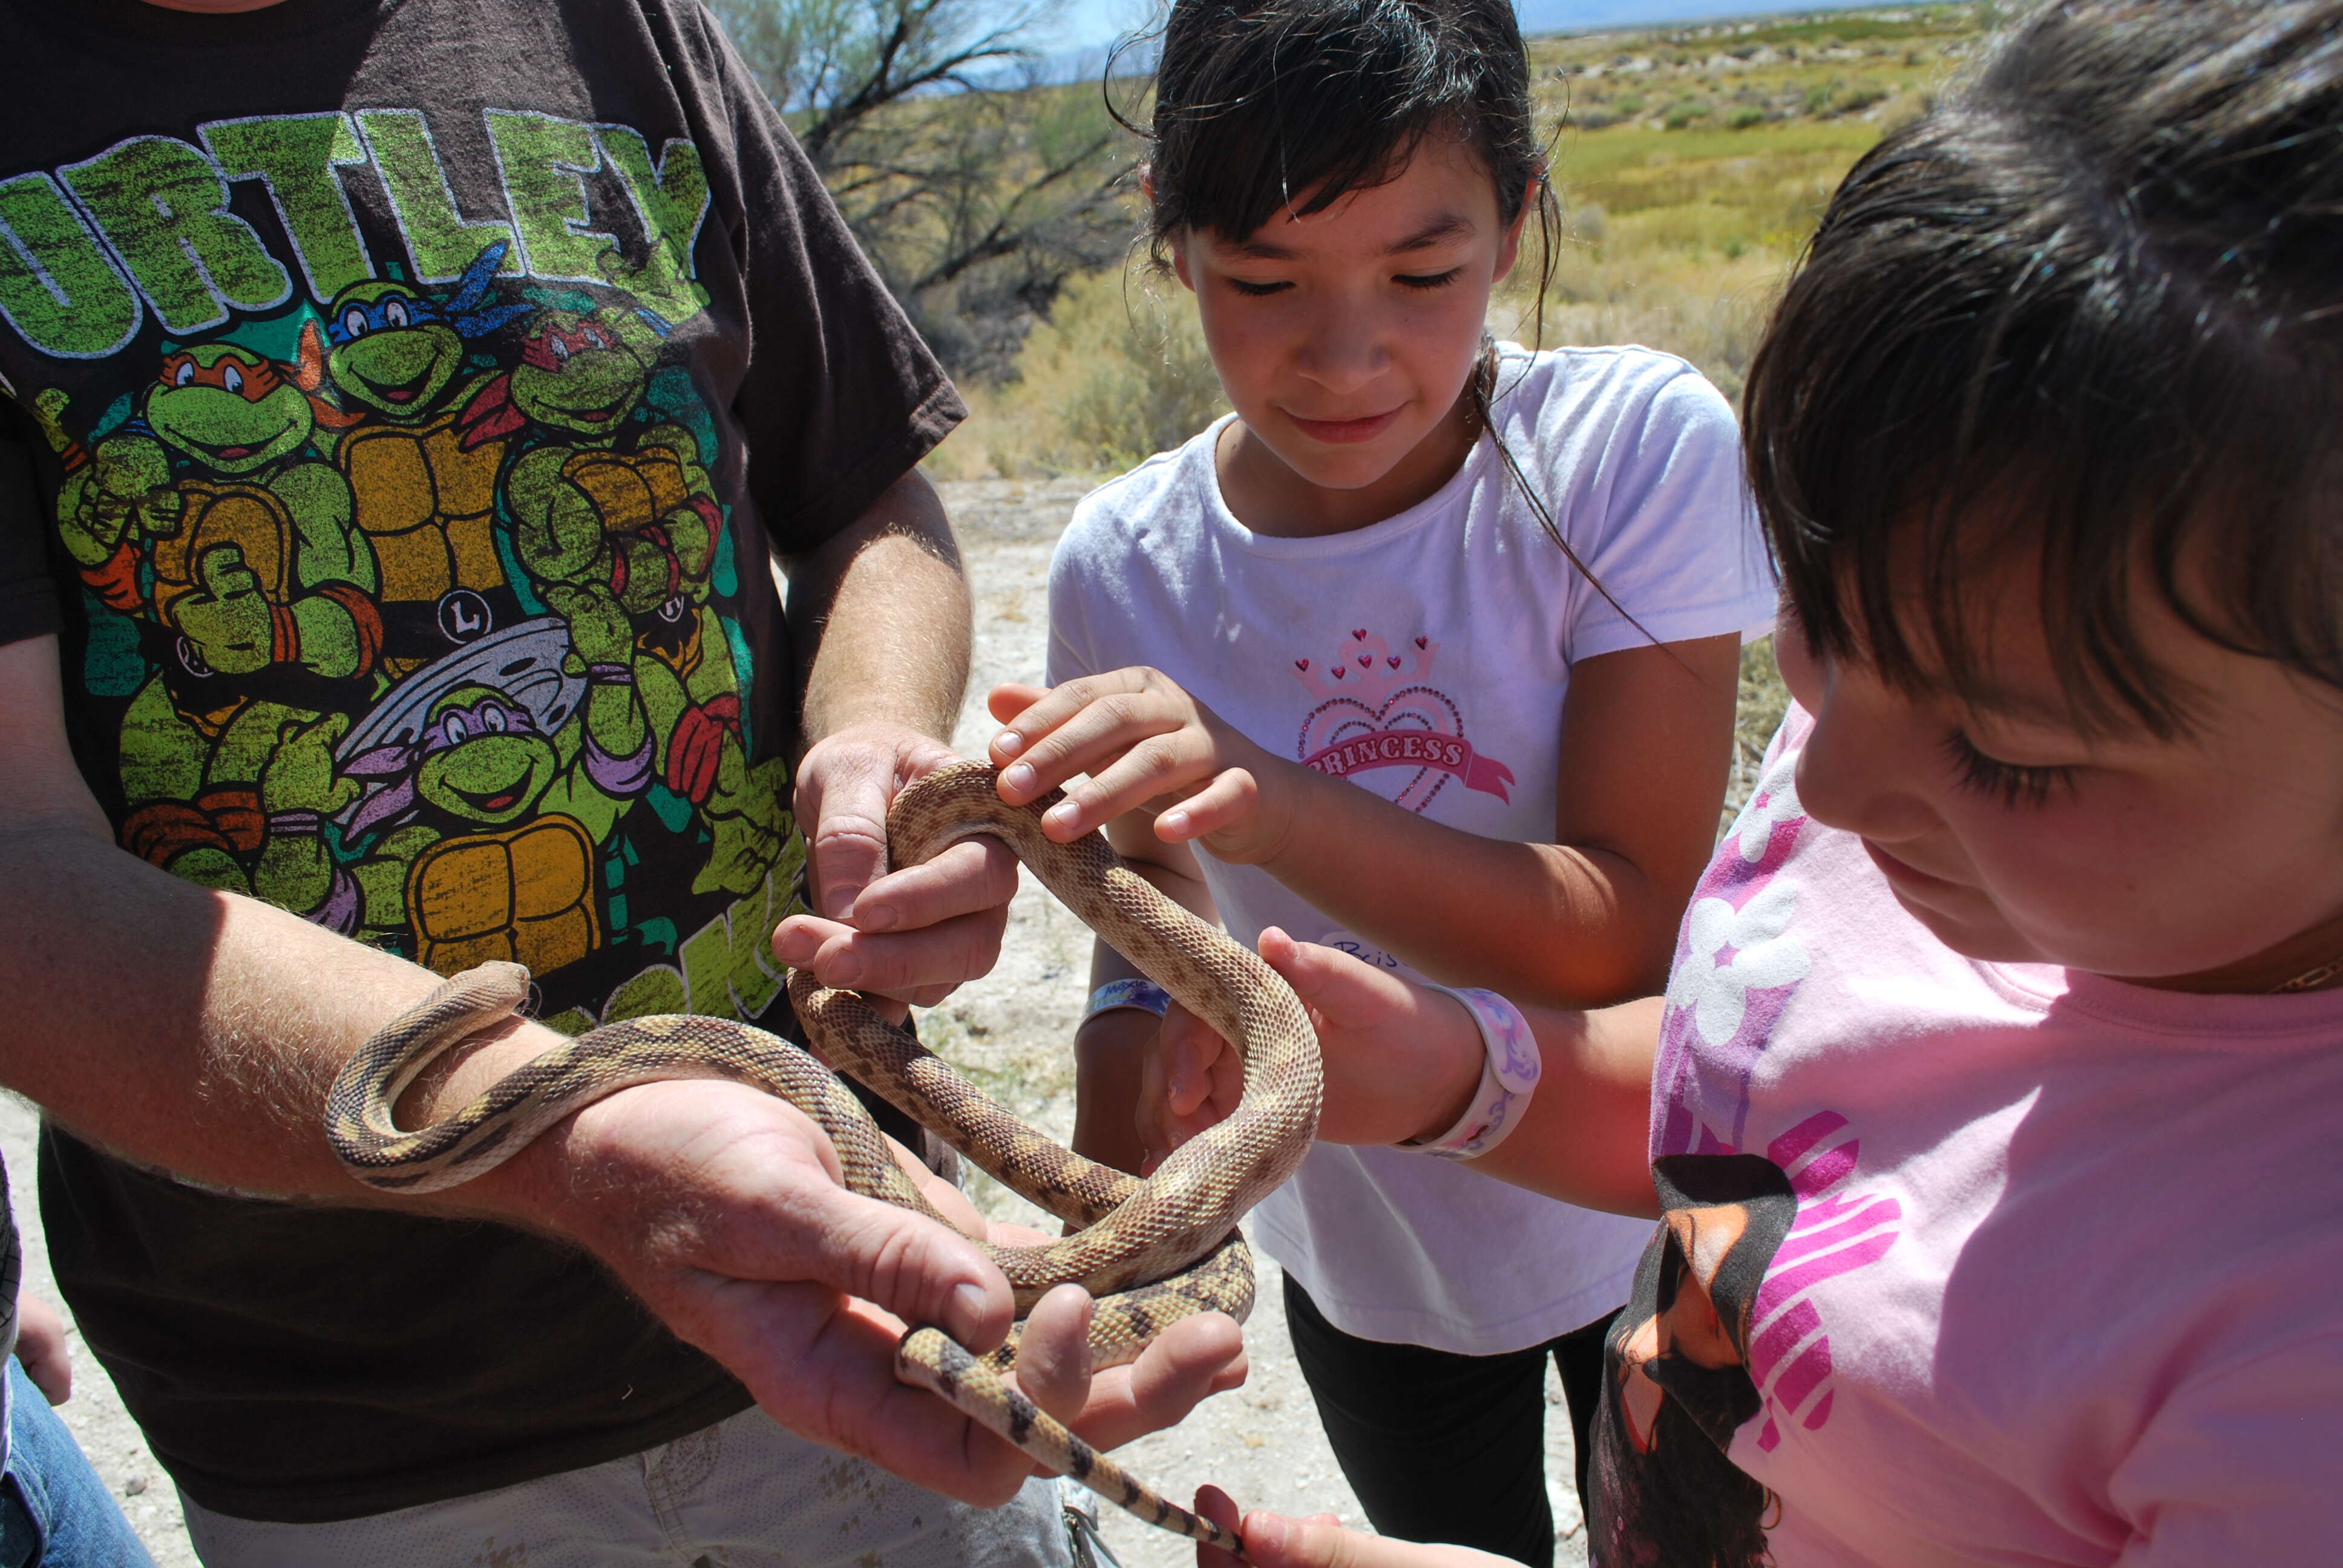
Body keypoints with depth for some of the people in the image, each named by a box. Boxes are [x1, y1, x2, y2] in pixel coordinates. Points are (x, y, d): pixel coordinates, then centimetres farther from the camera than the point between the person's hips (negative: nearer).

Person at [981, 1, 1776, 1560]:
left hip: (1642, 1216, -1)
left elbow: (1629, 930, -27)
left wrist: (1260, 793, -41)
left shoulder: (1637, 445, -24)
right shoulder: (1126, 566, -17)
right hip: (1361, 1255, 2)